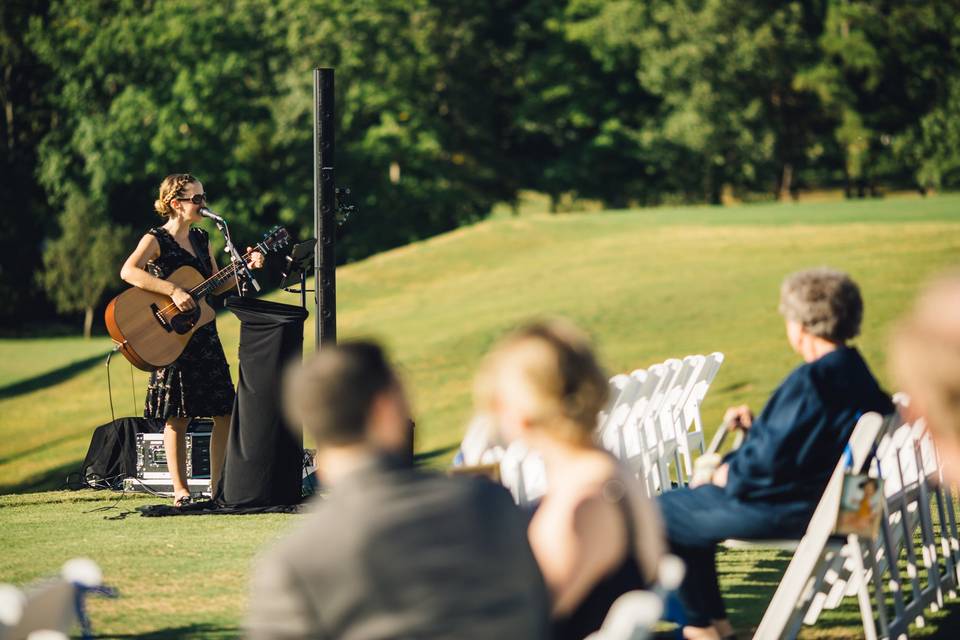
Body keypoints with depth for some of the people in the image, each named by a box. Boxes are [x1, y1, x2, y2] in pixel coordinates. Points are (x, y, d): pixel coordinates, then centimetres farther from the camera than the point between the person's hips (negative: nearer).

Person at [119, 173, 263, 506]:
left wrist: (244, 266, 4)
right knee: (178, 416, -4)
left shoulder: (201, 239, 13)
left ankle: (217, 487, 12)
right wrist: (173, 291, -30)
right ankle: (180, 491, 3)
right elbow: (128, 272, -26)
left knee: (225, 411, 4)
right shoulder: (156, 239, -9)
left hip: (204, 334, 7)